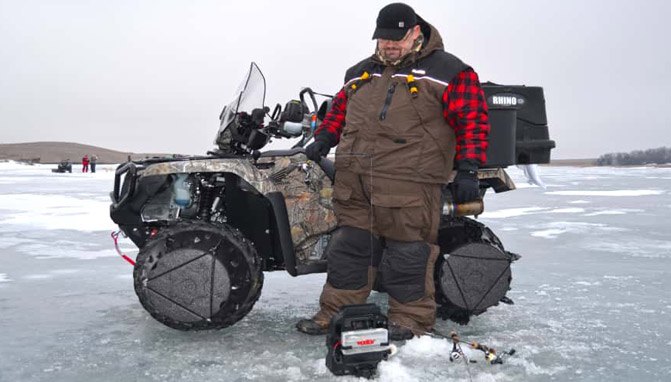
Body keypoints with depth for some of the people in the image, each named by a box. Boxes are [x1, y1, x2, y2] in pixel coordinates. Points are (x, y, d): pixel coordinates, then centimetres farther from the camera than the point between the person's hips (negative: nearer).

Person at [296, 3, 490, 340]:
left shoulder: (449, 72, 3)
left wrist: (467, 169, -11)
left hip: (410, 182, -5)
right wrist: (324, 138, 15)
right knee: (349, 245, 9)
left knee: (407, 250, -2)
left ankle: (410, 318, 14)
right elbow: (339, 108, 31)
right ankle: (335, 312, 20)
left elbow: (473, 120, -2)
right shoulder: (360, 73, 21)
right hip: (354, 179, 6)